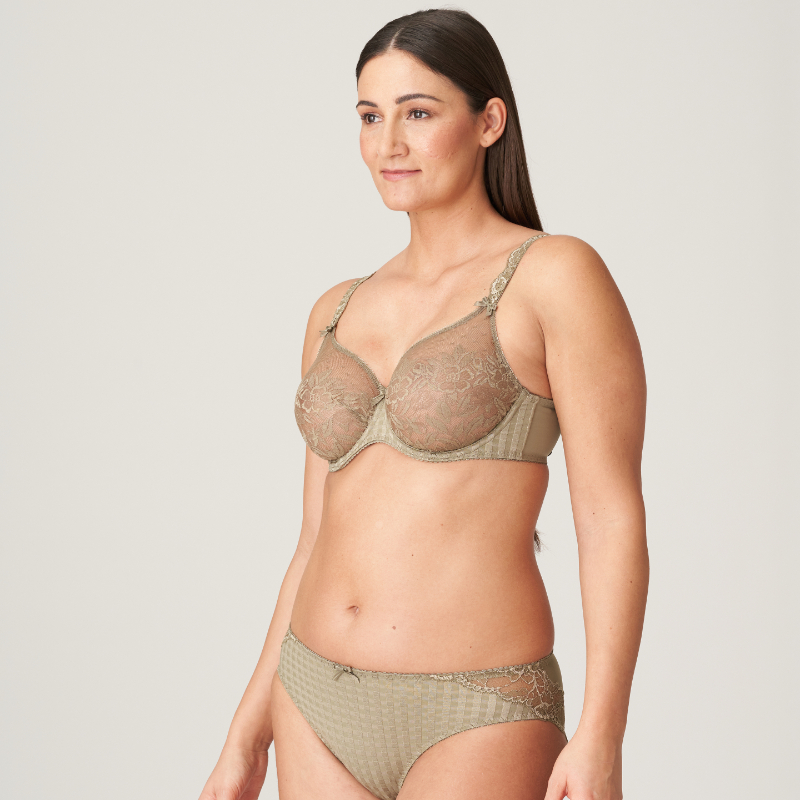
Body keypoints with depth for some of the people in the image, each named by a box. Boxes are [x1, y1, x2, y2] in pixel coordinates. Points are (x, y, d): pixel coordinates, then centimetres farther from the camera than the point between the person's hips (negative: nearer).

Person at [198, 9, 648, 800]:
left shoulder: (559, 275, -8)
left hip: (474, 726, -6)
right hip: (321, 705, 6)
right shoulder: (336, 315, 11)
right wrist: (247, 734, 13)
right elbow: (319, 541, 14)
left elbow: (613, 518, -12)